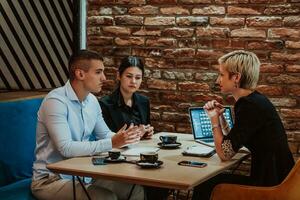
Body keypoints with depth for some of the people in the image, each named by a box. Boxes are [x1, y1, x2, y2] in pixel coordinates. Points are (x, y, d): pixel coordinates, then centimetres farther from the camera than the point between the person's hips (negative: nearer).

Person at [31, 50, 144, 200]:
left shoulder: (92, 100, 6)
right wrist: (111, 143, -28)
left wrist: (123, 138, -7)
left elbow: (104, 134, 16)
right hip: (52, 180, -8)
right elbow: (66, 148, -28)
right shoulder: (56, 101, -19)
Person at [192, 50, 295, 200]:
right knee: (206, 183, 14)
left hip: (271, 187, -8)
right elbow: (230, 144, 16)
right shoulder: (252, 100, 8)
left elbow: (225, 154, -15)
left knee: (203, 187, 2)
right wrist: (220, 116, 4)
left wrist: (214, 119, -4)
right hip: (270, 178, 8)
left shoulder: (251, 106, -20)